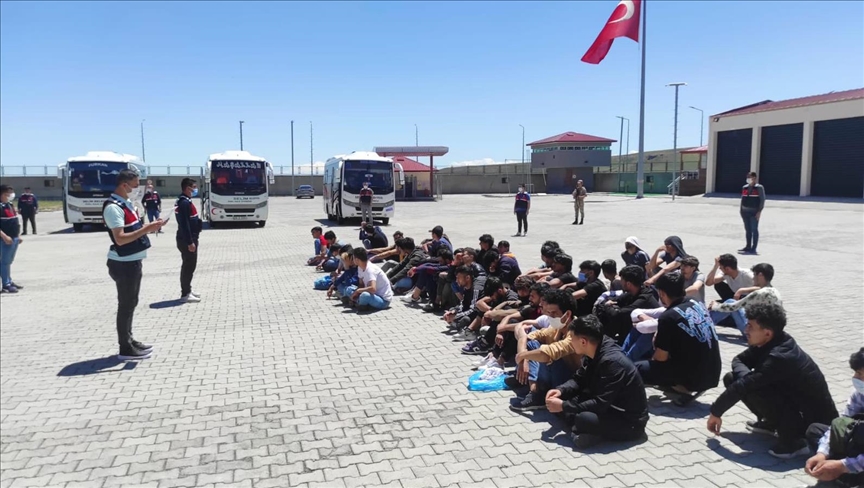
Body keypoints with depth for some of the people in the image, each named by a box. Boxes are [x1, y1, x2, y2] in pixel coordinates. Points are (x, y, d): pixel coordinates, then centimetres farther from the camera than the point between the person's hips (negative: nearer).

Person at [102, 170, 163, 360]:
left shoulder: (126, 203, 12)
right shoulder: (113, 207, -18)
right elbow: (120, 238, -26)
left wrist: (148, 227, 5)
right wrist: (146, 229, -26)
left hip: (133, 261, 10)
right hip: (123, 264, -10)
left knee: (130, 303, 17)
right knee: (126, 305, -2)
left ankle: (129, 341, 29)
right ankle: (125, 349, 6)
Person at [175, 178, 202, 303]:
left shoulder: (184, 201, 14)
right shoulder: (185, 203, -19)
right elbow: (184, 224, -24)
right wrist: (190, 242, -24)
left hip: (187, 239, 11)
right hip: (187, 240, -11)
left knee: (188, 265, 17)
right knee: (189, 266, -5)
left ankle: (187, 290, 26)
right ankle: (185, 294, 1)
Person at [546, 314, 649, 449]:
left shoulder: (612, 362, -29)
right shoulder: (596, 352, -1)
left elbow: (600, 404, -29)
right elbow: (580, 379, 11)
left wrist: (563, 406, -23)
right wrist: (561, 390, -9)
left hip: (630, 421, -10)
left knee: (581, 419, -36)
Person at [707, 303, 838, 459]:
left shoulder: (779, 357, -30)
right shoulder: (768, 343, -5)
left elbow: (742, 386, -28)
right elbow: (738, 360, 6)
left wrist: (716, 412, -17)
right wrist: (749, 378, -18)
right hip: (794, 401, 9)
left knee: (751, 390, -31)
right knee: (731, 378, -2)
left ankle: (794, 440, -17)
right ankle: (772, 423, 13)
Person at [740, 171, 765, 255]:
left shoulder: (759, 188, -5)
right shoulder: (745, 188, 13)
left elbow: (762, 200, -7)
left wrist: (759, 211, -13)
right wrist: (741, 210, 14)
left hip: (754, 212, -6)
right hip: (745, 212, 6)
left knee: (754, 230, -4)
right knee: (747, 230, 12)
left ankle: (753, 249, -1)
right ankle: (748, 247, 20)